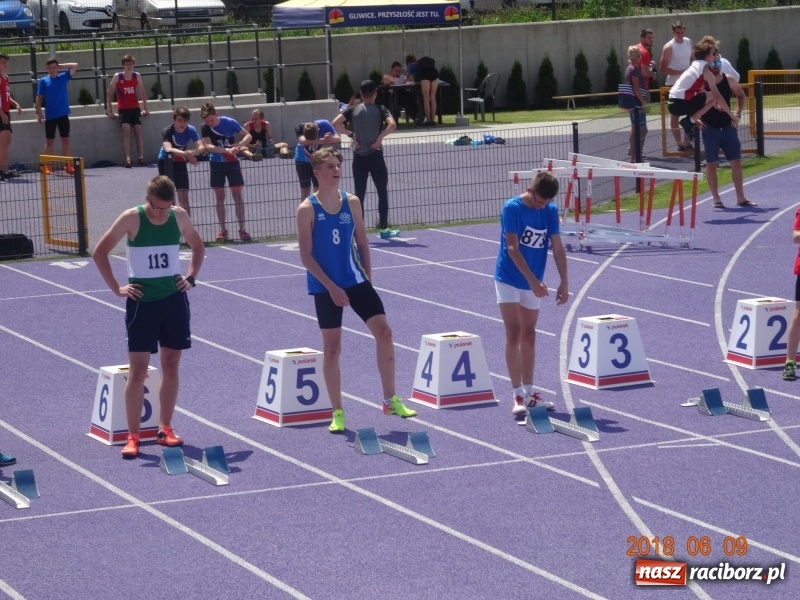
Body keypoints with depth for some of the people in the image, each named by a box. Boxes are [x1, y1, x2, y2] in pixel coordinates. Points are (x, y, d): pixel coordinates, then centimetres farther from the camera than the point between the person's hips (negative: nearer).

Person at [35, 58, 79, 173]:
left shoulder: (63, 77, 5)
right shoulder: (43, 81, 1)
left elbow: (75, 66, 1)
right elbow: (39, 98, 0)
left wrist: (60, 65, 0)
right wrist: (39, 113, -8)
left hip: (63, 115, 1)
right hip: (50, 116, -1)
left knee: (65, 140, 3)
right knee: (49, 141, 4)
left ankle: (68, 165, 5)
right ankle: (47, 166, 7)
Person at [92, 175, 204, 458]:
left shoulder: (179, 216, -2)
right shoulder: (131, 219, -12)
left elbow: (198, 246, 17)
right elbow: (100, 252, -6)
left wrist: (191, 277, 4)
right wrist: (117, 288, -9)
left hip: (174, 299, 4)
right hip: (142, 301, -3)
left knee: (171, 366, 8)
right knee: (138, 370, -4)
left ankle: (165, 429, 18)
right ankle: (133, 436, 0)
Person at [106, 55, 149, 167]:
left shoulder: (137, 76, 1)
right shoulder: (117, 77, -7)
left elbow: (143, 92, 12)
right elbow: (109, 93, -2)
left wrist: (145, 108, 9)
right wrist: (110, 111, -5)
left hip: (135, 108, 3)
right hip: (123, 109, -3)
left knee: (138, 131, -6)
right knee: (126, 130, -20)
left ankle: (141, 157, -12)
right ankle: (127, 158, -28)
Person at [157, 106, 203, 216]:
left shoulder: (191, 130, -20)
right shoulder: (167, 132, -30)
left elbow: (202, 147, -30)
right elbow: (168, 149, -47)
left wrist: (192, 152, -52)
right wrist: (185, 154, -64)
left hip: (180, 162, 3)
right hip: (165, 162, -3)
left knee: (184, 196, 2)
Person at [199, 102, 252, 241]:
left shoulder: (230, 122, -13)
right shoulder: (205, 129, -12)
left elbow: (248, 136, -7)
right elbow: (208, 146, -26)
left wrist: (239, 145, -28)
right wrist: (227, 150, -40)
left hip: (232, 162, -1)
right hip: (216, 163, 1)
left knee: (237, 195, -3)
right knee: (220, 197, 3)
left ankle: (242, 229, -1)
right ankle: (223, 230, 8)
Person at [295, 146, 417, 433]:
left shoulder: (352, 202, 2)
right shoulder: (307, 209, -9)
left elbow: (361, 243, 10)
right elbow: (306, 255, -11)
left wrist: (367, 278, 5)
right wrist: (331, 287, -16)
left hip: (356, 280, 3)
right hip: (326, 287, -3)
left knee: (384, 332, -6)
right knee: (332, 348, 3)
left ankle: (391, 401, 6)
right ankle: (337, 413, 14)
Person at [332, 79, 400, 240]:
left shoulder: (353, 110, 3)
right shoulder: (380, 110, -4)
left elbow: (336, 123, -7)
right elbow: (392, 125, -21)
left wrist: (351, 135, -3)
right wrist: (380, 137, -11)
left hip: (359, 157, 3)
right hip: (375, 156, -3)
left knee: (359, 194, 7)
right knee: (382, 193, 7)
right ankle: (384, 229, 8)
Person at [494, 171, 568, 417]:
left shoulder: (551, 211, -1)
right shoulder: (512, 208, -16)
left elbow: (557, 247, 2)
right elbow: (513, 248, -20)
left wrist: (564, 282, -4)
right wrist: (533, 280, -26)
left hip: (533, 283, 5)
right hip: (509, 280, -5)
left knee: (529, 336, 10)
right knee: (514, 334, -8)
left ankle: (529, 392, 17)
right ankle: (518, 395, -9)